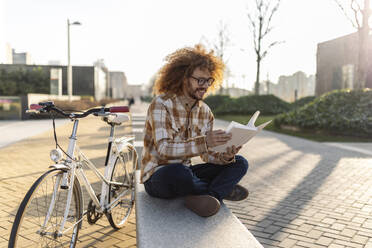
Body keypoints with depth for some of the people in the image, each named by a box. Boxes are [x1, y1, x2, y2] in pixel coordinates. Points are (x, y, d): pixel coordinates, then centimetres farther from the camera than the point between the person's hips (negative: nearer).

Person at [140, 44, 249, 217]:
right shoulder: (161, 104, -16)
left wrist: (225, 156, -20)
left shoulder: (205, 112, 4)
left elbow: (207, 155, 3)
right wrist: (203, 142, -40)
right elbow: (164, 149, -28)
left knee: (239, 163, -4)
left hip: (185, 172, 6)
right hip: (157, 178, -6)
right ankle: (223, 189, -9)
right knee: (178, 171, -40)